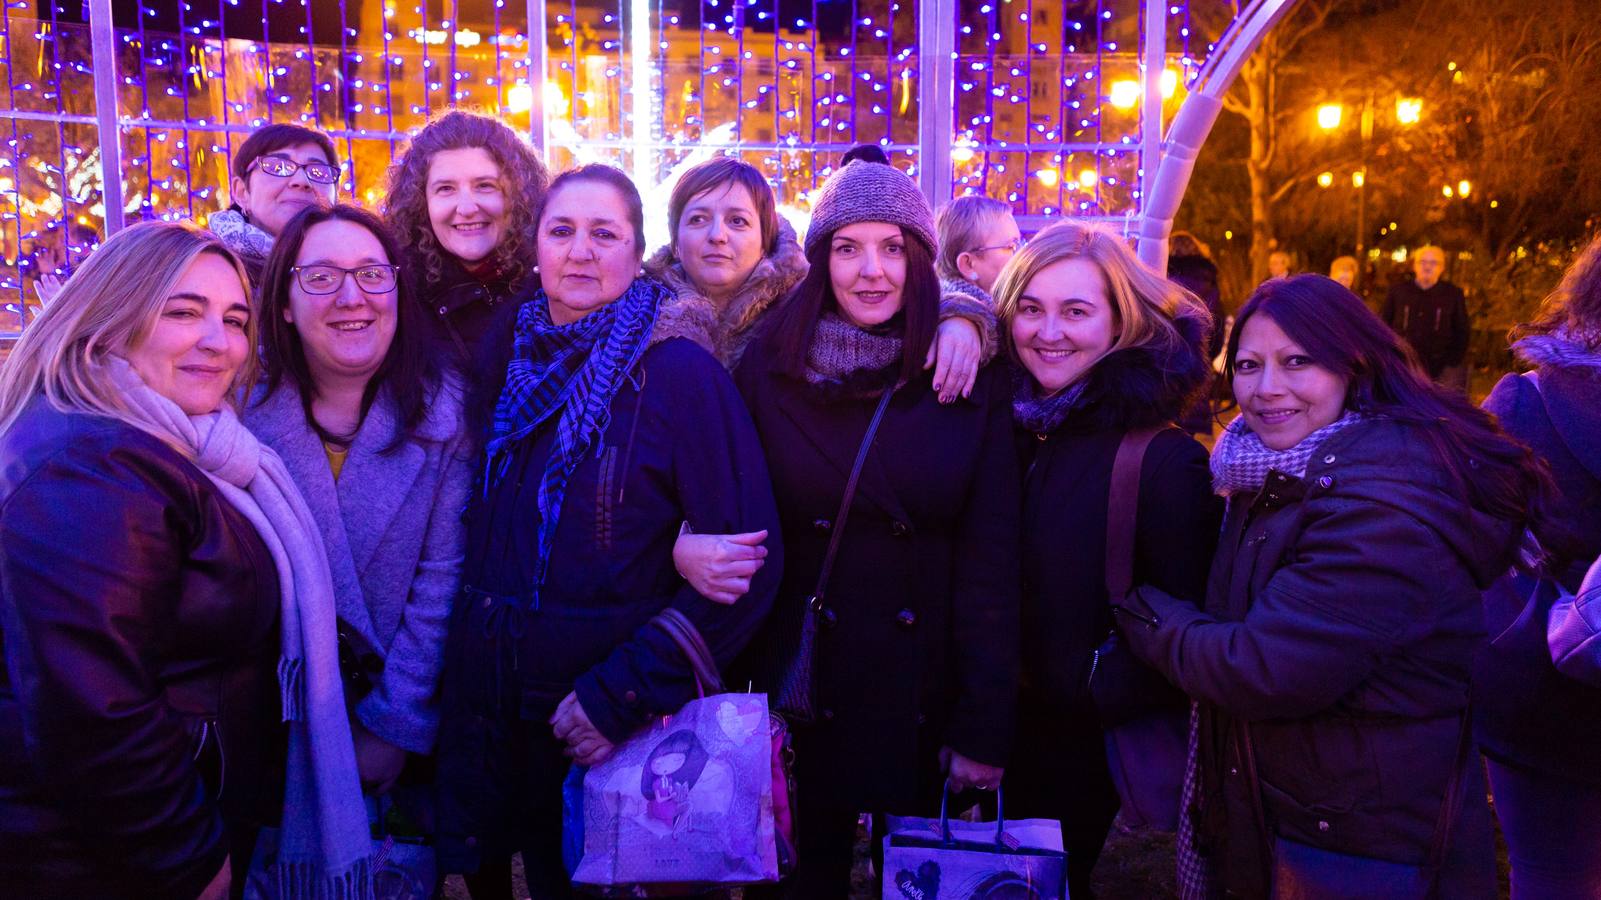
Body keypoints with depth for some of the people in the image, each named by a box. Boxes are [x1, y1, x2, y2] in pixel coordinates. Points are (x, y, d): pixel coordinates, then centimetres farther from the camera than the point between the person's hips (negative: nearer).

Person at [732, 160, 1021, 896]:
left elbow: (990, 564, -7)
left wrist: (985, 726, -10)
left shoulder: (970, 386, -5)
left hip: (924, 687, 0)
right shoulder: (768, 372, -4)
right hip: (800, 682, 0)